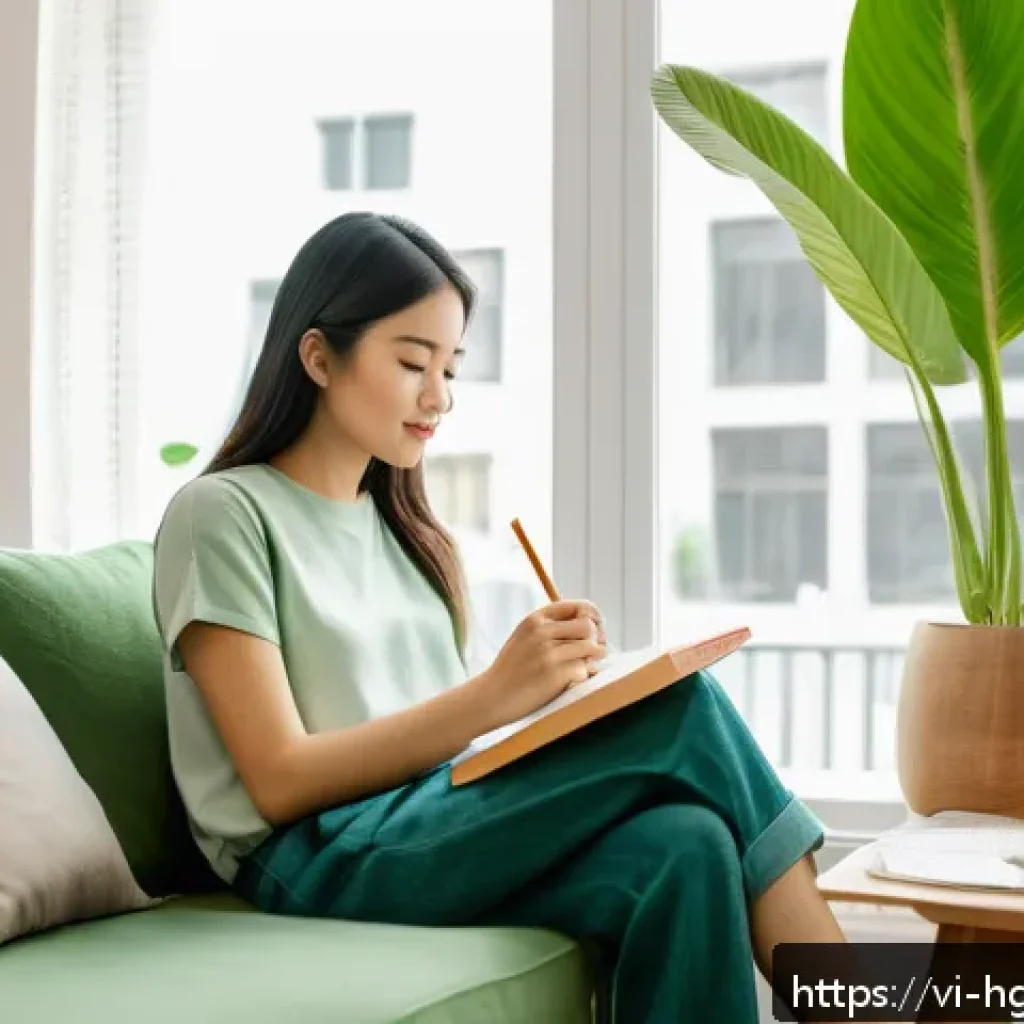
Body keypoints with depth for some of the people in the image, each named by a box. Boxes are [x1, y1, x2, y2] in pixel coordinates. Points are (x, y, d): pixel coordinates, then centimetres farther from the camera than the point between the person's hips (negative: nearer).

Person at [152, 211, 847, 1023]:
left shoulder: (402, 529, 21)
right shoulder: (222, 514, -1)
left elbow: (447, 731, 14)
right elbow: (281, 781, -10)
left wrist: (550, 690, -7)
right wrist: (494, 695, -20)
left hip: (441, 828, 6)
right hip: (321, 863, -6)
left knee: (682, 849, -30)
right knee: (683, 709, -24)